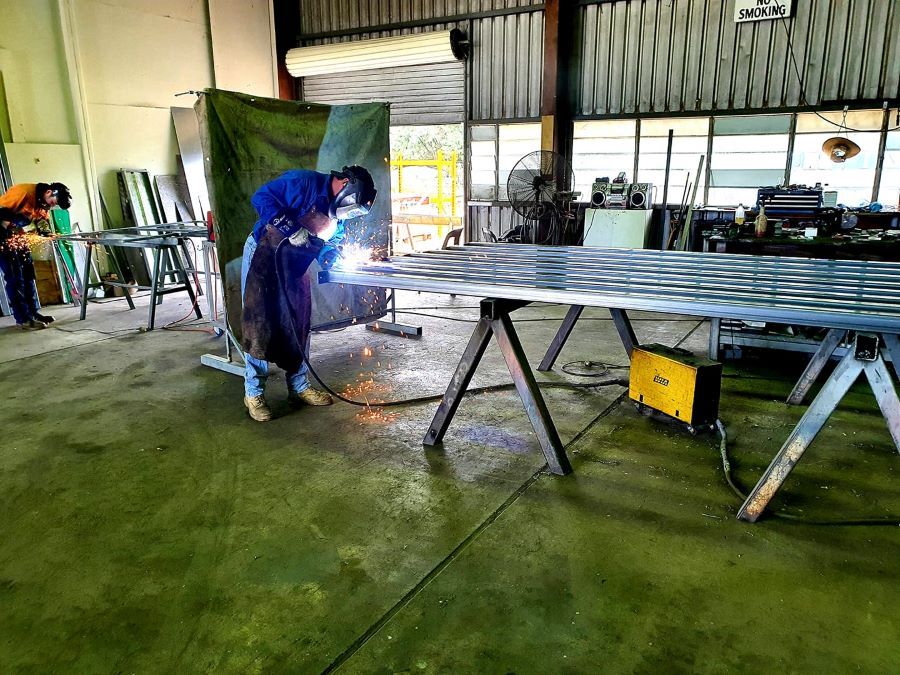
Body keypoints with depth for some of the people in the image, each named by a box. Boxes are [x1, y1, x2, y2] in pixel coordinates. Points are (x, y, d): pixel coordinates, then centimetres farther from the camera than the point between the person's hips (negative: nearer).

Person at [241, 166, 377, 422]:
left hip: (294, 266, 7)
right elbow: (261, 198, -24)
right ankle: (253, 393, 5)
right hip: (263, 255, -7)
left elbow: (332, 241, 10)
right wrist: (292, 230, -28)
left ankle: (299, 388, 18)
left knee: (299, 324, 7)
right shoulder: (303, 182, -19)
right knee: (260, 323, -5)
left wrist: (331, 253, -13)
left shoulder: (337, 213, 4)